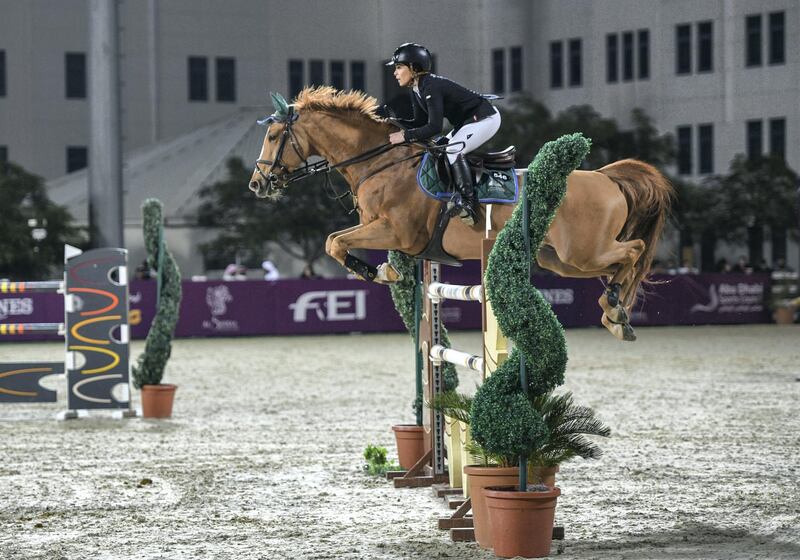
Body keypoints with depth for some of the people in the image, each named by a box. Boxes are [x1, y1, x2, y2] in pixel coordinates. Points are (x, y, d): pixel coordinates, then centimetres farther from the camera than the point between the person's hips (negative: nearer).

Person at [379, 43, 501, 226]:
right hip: (467, 121, 11)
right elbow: (421, 122, 7)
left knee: (453, 150, -24)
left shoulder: (431, 87, -27)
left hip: (486, 118, -11)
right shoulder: (416, 90, 3)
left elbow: (434, 127, -30)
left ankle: (468, 204, -22)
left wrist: (405, 135, -28)